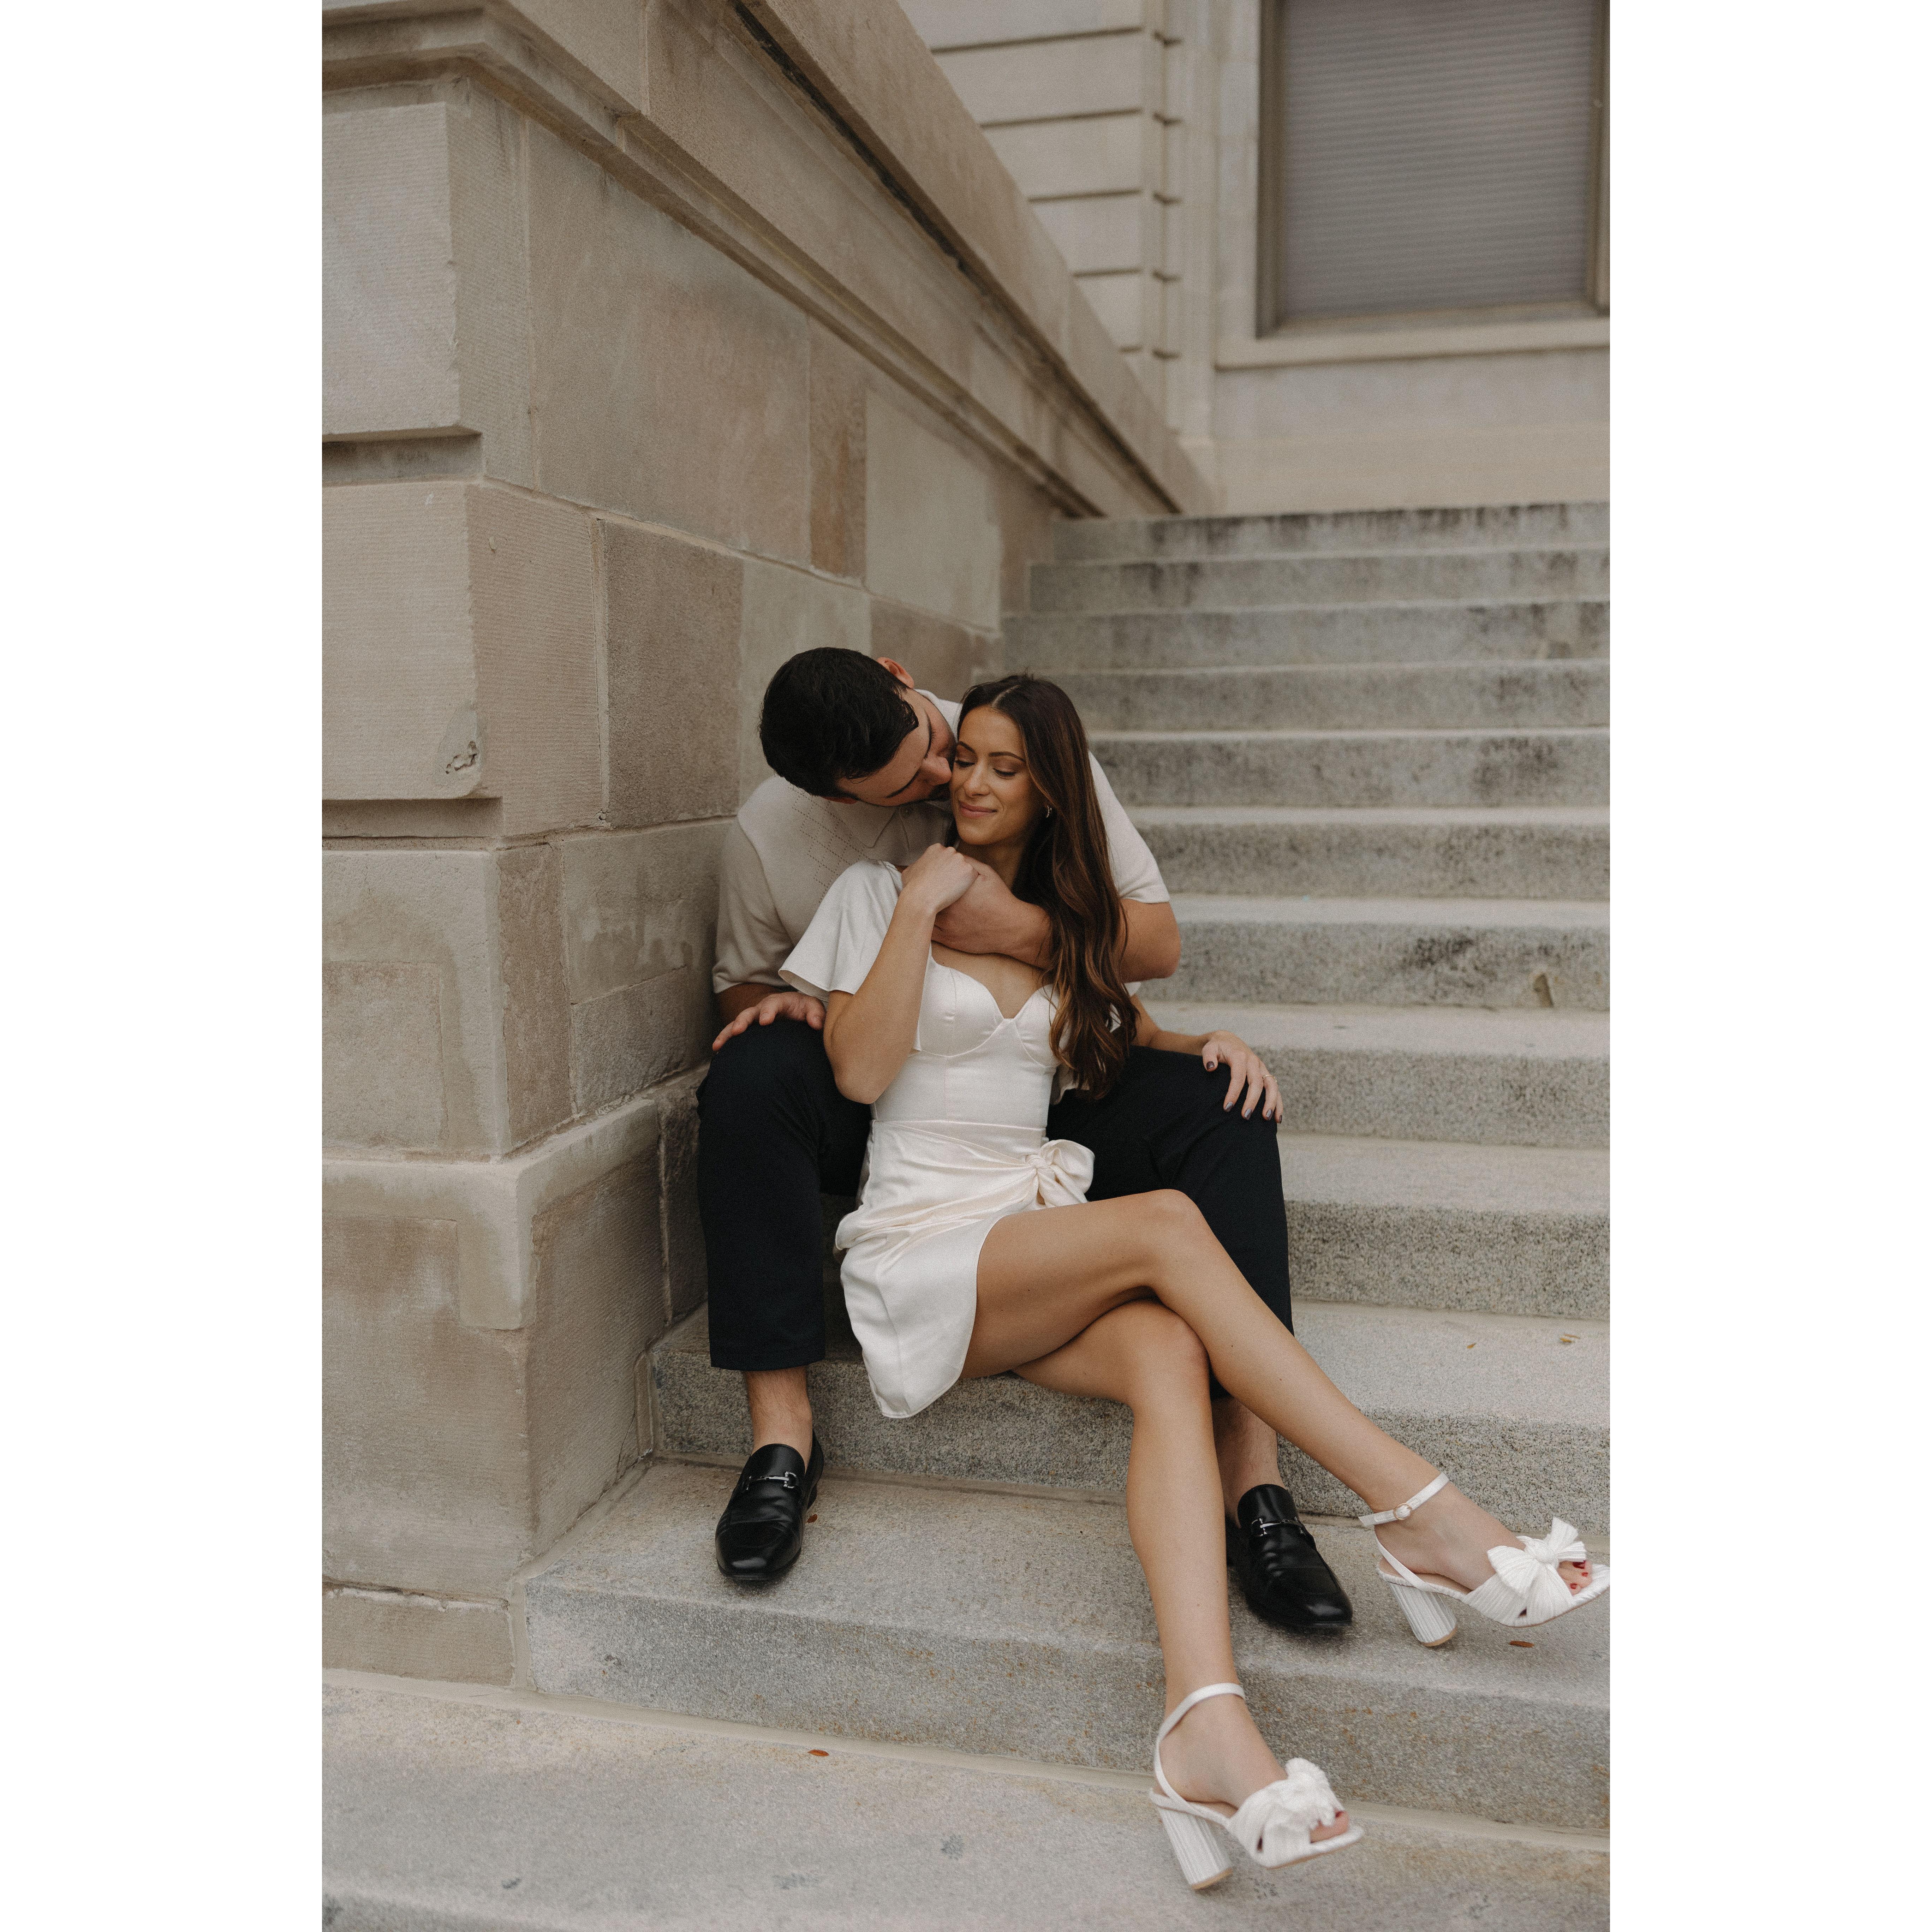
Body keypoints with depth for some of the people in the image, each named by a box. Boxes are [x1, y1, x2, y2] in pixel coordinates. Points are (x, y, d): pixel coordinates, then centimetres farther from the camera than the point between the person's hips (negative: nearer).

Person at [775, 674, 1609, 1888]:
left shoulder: (1063, 921, 19)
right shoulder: (881, 893, 5)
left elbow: (1122, 1034, 30)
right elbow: (861, 1071, -7)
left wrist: (1210, 1044, 9)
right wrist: (920, 907, -11)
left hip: (1043, 1234, 4)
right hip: (921, 1250, -4)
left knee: (1170, 1352, -30)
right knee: (1167, 1223, -30)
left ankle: (1208, 1727, -43)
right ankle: (1423, 1518, -28)